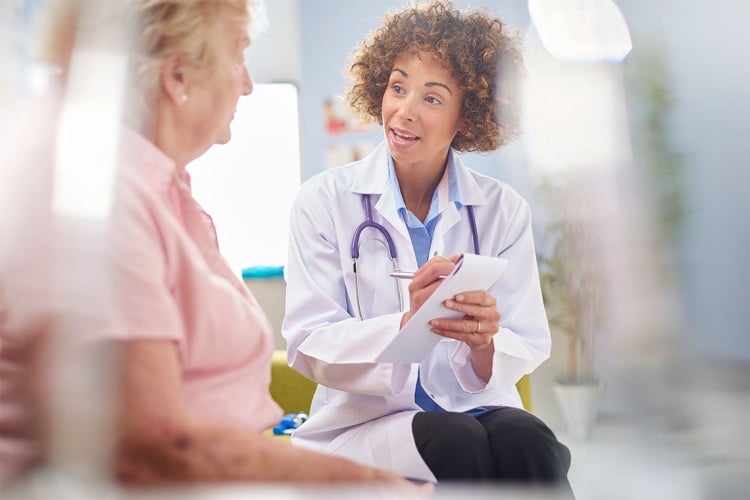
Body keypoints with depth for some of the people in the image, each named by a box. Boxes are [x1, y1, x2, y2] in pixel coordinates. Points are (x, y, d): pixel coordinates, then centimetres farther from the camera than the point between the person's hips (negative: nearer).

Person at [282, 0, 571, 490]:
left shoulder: (504, 209, 6)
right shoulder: (324, 201, -1)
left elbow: (527, 349, 2)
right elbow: (308, 347, -8)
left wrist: (484, 342, -23)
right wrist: (405, 326, -27)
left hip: (480, 412, 3)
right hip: (364, 425, -2)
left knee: (525, 439, -31)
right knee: (459, 443, -33)